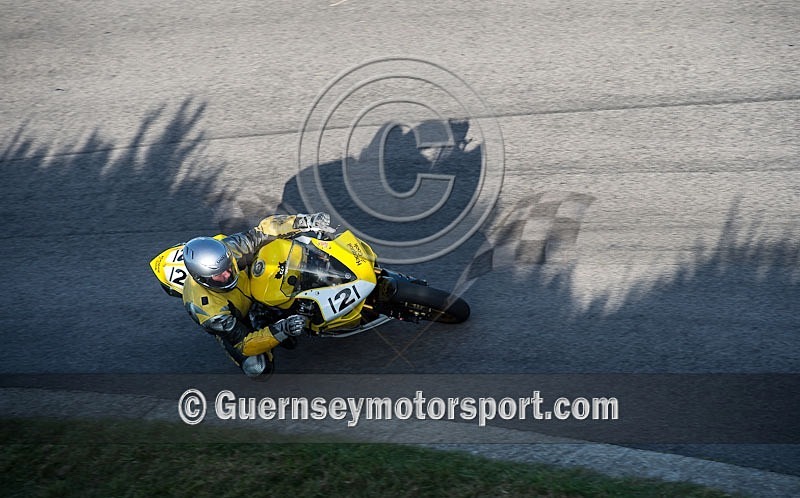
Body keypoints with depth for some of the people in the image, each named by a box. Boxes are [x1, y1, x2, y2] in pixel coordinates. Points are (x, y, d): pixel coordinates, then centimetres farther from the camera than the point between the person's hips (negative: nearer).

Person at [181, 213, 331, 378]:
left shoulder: (226, 251, -34)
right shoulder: (206, 307, -42)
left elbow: (264, 230, -24)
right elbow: (244, 343, -39)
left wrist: (307, 221, -37)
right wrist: (280, 331, -55)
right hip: (230, 325, -4)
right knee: (256, 368, -25)